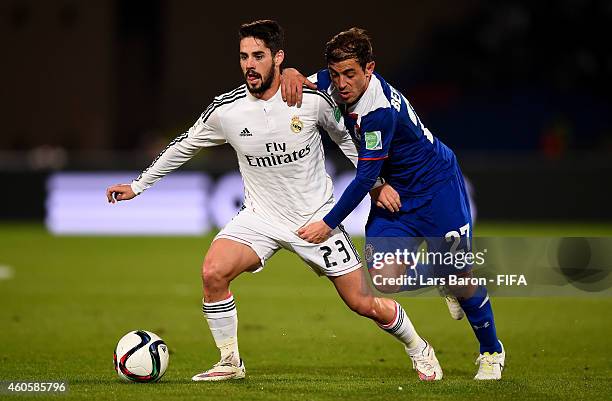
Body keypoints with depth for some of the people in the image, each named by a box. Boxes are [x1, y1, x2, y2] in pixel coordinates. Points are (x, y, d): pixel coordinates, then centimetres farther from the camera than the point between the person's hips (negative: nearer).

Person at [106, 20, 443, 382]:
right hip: (260, 217, 1)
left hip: (318, 217, -1)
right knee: (213, 272, -25)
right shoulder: (225, 110, -11)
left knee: (364, 304, 1)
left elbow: (346, 136, 7)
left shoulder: (312, 98, -14)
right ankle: (231, 363, -6)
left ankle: (418, 349, 31)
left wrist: (377, 182, 4)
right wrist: (138, 185, 11)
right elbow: (184, 147, 6)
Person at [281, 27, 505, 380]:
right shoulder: (338, 84, -10)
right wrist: (291, 74, -21)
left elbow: (365, 177, -29)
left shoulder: (379, 110, -32)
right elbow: (302, 82, 5)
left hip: (436, 185, -7)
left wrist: (329, 224, -24)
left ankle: (492, 351, 22)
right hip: (393, 190, 7)